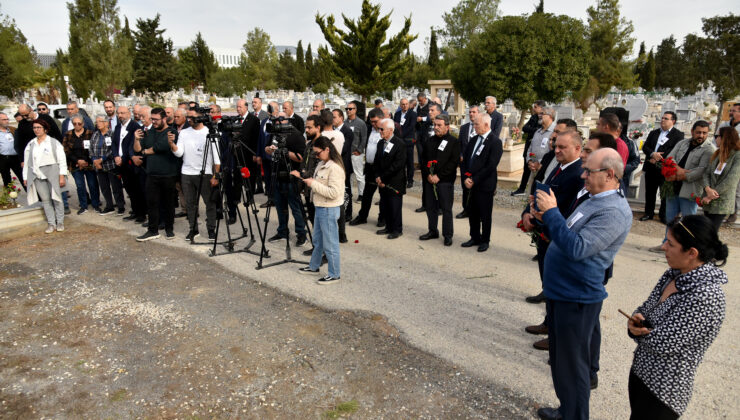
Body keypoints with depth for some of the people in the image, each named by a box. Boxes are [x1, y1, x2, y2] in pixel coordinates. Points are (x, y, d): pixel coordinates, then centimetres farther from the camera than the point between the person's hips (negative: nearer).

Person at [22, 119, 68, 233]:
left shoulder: (53, 142, 4)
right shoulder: (30, 145, 14)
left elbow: (62, 160, 0)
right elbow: (26, 162, 16)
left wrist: (62, 176, -7)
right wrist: (25, 177, 11)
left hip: (52, 172, -3)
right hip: (37, 174, 3)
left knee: (56, 197, -5)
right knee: (45, 199, 1)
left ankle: (60, 222, 4)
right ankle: (51, 223, 5)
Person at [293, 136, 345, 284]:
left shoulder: (335, 168, -22)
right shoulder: (321, 164, 9)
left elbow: (334, 192, -27)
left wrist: (313, 184, -22)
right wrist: (301, 177, 7)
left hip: (329, 210, -10)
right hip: (319, 208, 10)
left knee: (330, 243, 1)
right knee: (317, 241, 23)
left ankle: (334, 274, 14)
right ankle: (314, 267, 39)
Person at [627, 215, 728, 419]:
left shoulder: (706, 296, -26)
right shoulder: (674, 274, 0)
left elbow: (662, 343, -26)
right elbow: (646, 307, 11)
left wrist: (637, 329, -7)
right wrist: (636, 319, -11)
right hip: (640, 370, 8)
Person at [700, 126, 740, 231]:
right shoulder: (717, 154, 11)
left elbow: (730, 181, -15)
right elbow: (706, 173, 5)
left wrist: (710, 196, -14)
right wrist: (708, 188, -16)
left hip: (722, 204, -6)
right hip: (709, 203, 6)